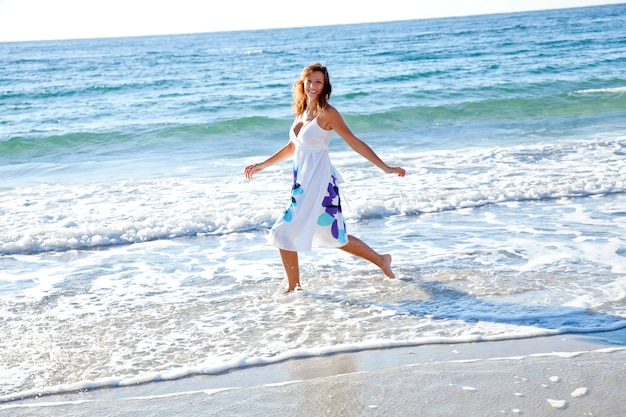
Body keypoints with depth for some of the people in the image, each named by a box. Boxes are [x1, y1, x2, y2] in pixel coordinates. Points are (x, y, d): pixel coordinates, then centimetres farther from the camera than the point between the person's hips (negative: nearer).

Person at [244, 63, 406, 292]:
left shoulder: (327, 113, -12)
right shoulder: (302, 110, 11)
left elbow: (355, 142, -13)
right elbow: (292, 147, 21)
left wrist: (385, 167, -16)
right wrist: (263, 165, 23)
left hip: (318, 183, -7)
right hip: (302, 182, 7)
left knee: (285, 234, -4)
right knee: (334, 236, 14)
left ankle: (293, 287, 14)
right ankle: (381, 260, 30)